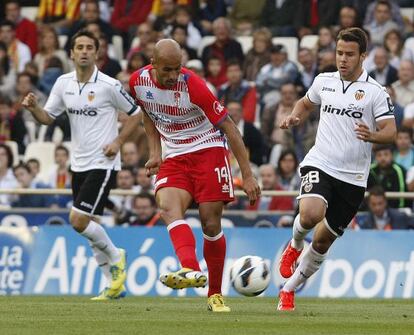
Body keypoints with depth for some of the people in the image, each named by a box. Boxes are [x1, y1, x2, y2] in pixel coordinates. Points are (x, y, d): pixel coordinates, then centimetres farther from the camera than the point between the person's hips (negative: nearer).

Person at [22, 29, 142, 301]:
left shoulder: (109, 85, -12)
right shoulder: (63, 83, 4)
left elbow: (137, 113, -3)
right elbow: (48, 117, 9)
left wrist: (118, 141, -11)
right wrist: (33, 108, -12)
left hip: (103, 164, -6)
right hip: (79, 164, 6)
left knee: (79, 220, -15)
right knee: (90, 226, 7)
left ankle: (115, 257, 10)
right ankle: (115, 285, 17)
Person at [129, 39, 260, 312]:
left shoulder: (193, 85, -20)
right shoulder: (139, 81, -6)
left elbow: (228, 126, -16)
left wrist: (247, 174, -18)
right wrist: (155, 152, 8)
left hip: (208, 150, -4)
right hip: (174, 157, 4)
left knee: (211, 223, -8)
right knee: (168, 207, -26)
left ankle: (215, 294, 8)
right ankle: (191, 270, -47)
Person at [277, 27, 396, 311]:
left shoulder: (375, 92, -4)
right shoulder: (324, 81, 6)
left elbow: (391, 132, -9)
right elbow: (306, 103, 27)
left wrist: (371, 135, -30)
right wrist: (294, 118, 5)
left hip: (353, 177, 0)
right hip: (320, 164, 0)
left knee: (323, 241, 7)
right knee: (311, 214, -31)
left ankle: (289, 290, 26)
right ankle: (295, 245, 4)